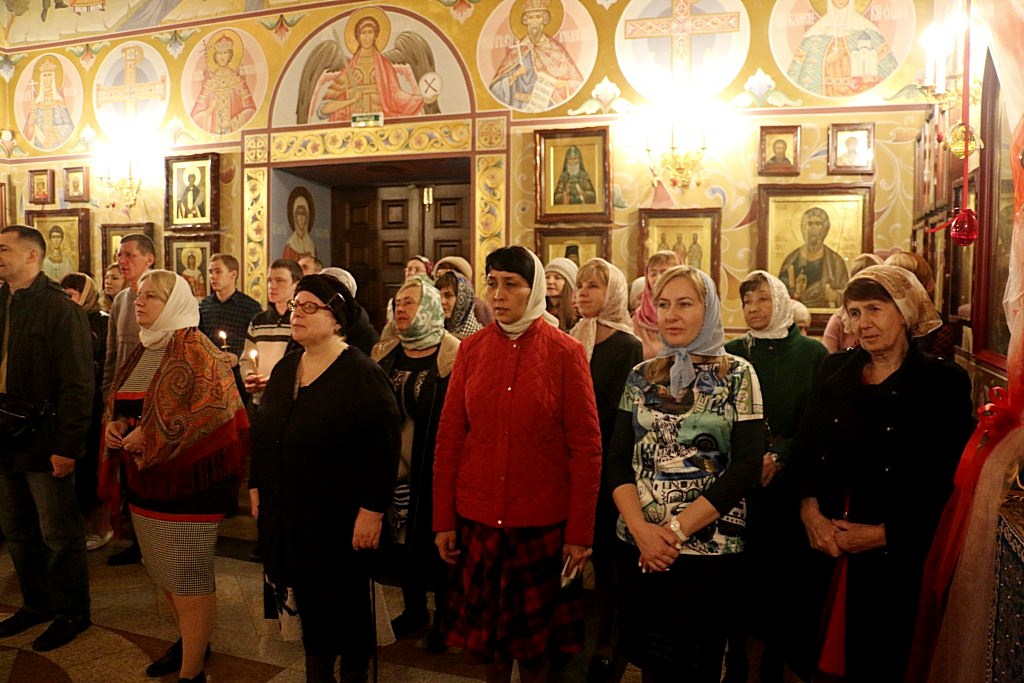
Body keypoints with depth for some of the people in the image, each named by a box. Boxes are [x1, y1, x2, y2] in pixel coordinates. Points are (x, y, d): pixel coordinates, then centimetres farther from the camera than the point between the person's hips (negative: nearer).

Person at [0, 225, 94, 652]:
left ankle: (71, 612, 22)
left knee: (58, 536, 6)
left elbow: (77, 384, -16)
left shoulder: (60, 309, -12)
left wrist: (67, 445, -19)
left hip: (44, 441, -7)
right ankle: (37, 604, 34)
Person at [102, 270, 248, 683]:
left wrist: (148, 438, -19)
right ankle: (189, 640, 40)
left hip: (185, 482, -8)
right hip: (144, 481, 9)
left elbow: (212, 413, -22)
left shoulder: (196, 352, -14)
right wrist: (115, 425, 0)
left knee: (188, 579, 1)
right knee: (162, 572, 20)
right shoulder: (143, 351, 12)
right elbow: (117, 403, 23)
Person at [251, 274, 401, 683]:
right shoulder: (284, 369, 8)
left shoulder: (362, 374, -15)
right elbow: (262, 433, 16)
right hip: (286, 512, 6)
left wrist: (372, 510, -20)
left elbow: (384, 446, -19)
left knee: (347, 602, 9)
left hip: (340, 517, -6)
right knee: (307, 596, 18)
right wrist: (257, 487, 14)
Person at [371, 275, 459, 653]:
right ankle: (414, 609, 36)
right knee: (402, 539, 15)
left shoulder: (452, 356, -11)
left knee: (436, 541, 7)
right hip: (395, 466, 5)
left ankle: (443, 616, 27)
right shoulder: (385, 354, 7)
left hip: (435, 469, -5)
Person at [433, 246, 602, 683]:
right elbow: (448, 438, 2)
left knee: (535, 629, 15)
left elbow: (587, 447, -7)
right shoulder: (471, 349, 1)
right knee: (485, 621, 17)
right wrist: (443, 520, 1)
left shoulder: (565, 352, -7)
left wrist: (580, 533, -8)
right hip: (477, 517, 2)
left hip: (543, 520, -2)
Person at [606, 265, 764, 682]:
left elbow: (745, 468, -11)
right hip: (638, 548, 3)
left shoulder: (737, 375, -4)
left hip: (709, 551, -3)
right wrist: (641, 528, -14)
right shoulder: (642, 376, 5)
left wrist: (675, 530, -16)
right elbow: (617, 461, 1)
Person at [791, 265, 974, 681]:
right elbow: (803, 452, 4)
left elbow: (947, 484, -7)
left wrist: (883, 533, -13)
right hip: (821, 550, 3)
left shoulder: (944, 382, -5)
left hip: (892, 559, -3)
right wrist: (809, 509, -11)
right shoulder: (834, 370, 6)